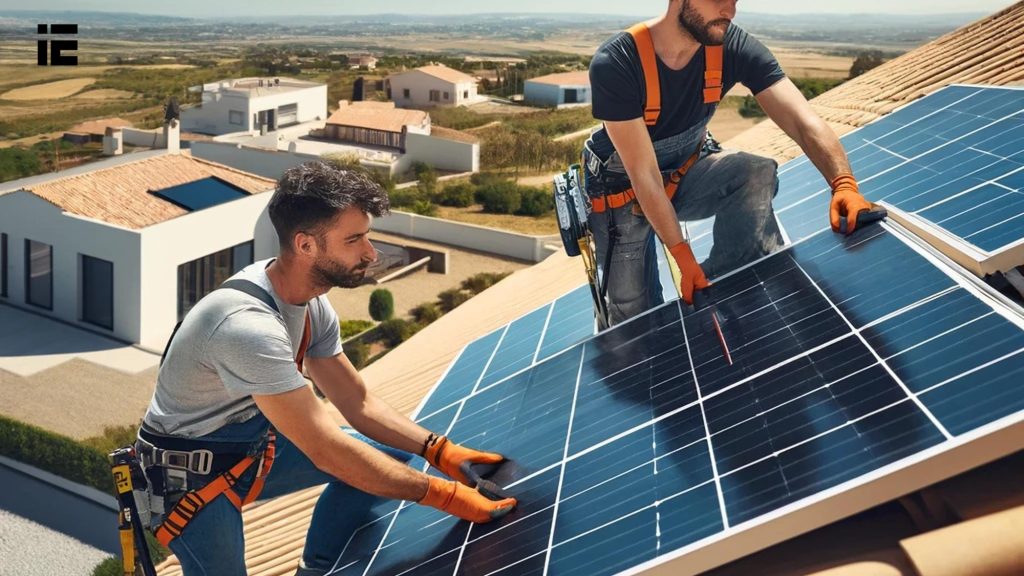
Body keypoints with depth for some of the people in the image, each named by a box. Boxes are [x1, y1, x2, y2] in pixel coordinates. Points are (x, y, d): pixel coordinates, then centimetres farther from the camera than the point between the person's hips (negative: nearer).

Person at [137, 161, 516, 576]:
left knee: (390, 456, 4)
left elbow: (359, 404, 0)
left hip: (254, 444, 8)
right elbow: (327, 451, -33)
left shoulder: (311, 304, -6)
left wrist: (441, 451, -14)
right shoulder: (247, 324, -34)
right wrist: (444, 494, -29)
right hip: (192, 476, -8)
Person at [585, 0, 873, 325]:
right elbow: (644, 175, -30)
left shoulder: (734, 47, -21)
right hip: (623, 192, -3)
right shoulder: (615, 64, -31)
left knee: (757, 174, -27)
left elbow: (803, 122, -30)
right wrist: (685, 259, -33)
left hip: (687, 175, 3)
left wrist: (843, 185, -49)